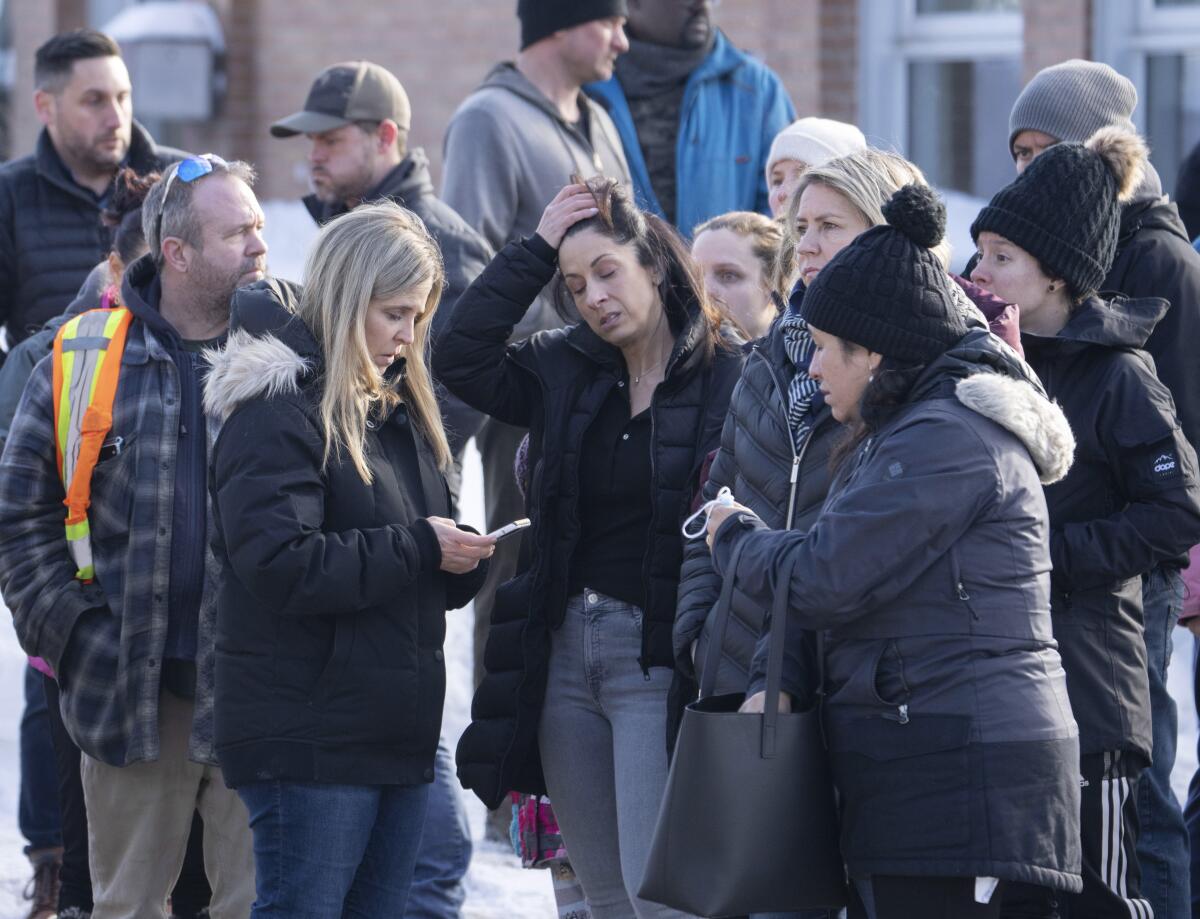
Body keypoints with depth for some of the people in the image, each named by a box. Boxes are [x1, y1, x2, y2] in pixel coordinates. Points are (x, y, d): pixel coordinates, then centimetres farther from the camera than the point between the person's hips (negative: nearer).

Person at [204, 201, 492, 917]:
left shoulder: (400, 407, 17)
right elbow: (279, 563, -22)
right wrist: (418, 548, -18)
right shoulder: (278, 409, -11)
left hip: (400, 730, 9)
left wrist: (462, 559, -2)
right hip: (310, 742, -9)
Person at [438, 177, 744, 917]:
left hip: (659, 659, -6)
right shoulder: (566, 371, 10)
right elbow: (462, 360, -1)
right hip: (564, 654, 6)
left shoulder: (725, 377, -8)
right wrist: (536, 251, -1)